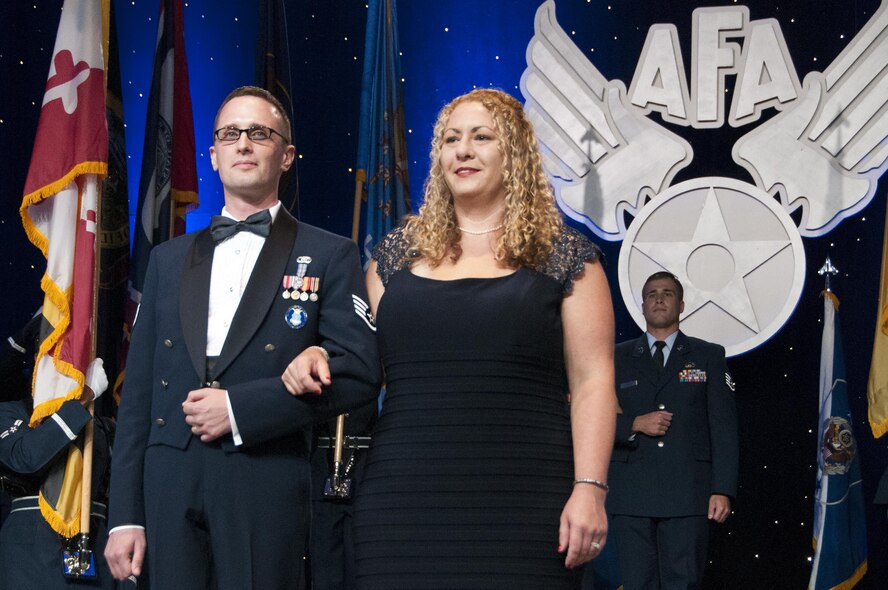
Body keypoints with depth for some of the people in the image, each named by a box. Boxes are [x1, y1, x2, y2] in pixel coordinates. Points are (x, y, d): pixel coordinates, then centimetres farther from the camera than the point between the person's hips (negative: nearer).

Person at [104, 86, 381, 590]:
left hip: (268, 490, -3)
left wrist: (241, 408, -12)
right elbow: (140, 391, 13)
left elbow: (361, 372, -5)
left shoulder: (329, 255, 6)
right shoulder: (169, 259, 16)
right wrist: (125, 514, 6)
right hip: (170, 489, 3)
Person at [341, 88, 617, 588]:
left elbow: (592, 381, -1)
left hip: (522, 508, -2)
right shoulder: (398, 254, 15)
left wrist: (590, 489, -10)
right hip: (404, 503, 3)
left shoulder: (565, 257, 5)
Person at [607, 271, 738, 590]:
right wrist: (635, 424, -8)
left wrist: (723, 490, -6)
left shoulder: (709, 357, 11)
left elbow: (724, 428, 4)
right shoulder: (617, 358, 15)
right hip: (630, 497, 1)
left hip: (688, 494, -1)